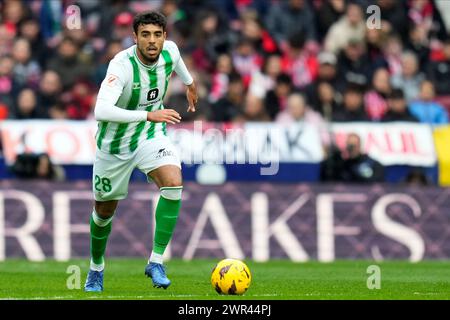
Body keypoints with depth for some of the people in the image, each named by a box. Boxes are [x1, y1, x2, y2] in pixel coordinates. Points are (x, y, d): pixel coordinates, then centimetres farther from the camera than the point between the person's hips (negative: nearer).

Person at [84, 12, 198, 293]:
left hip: (151, 136, 3)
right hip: (115, 143, -3)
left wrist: (190, 83, 30)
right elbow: (101, 111, -44)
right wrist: (149, 114, -48)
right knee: (104, 210, 13)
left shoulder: (170, 51, -13)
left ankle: (156, 262, -19)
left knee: (173, 182, -26)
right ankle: (96, 269, 42)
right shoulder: (122, 66, -31)